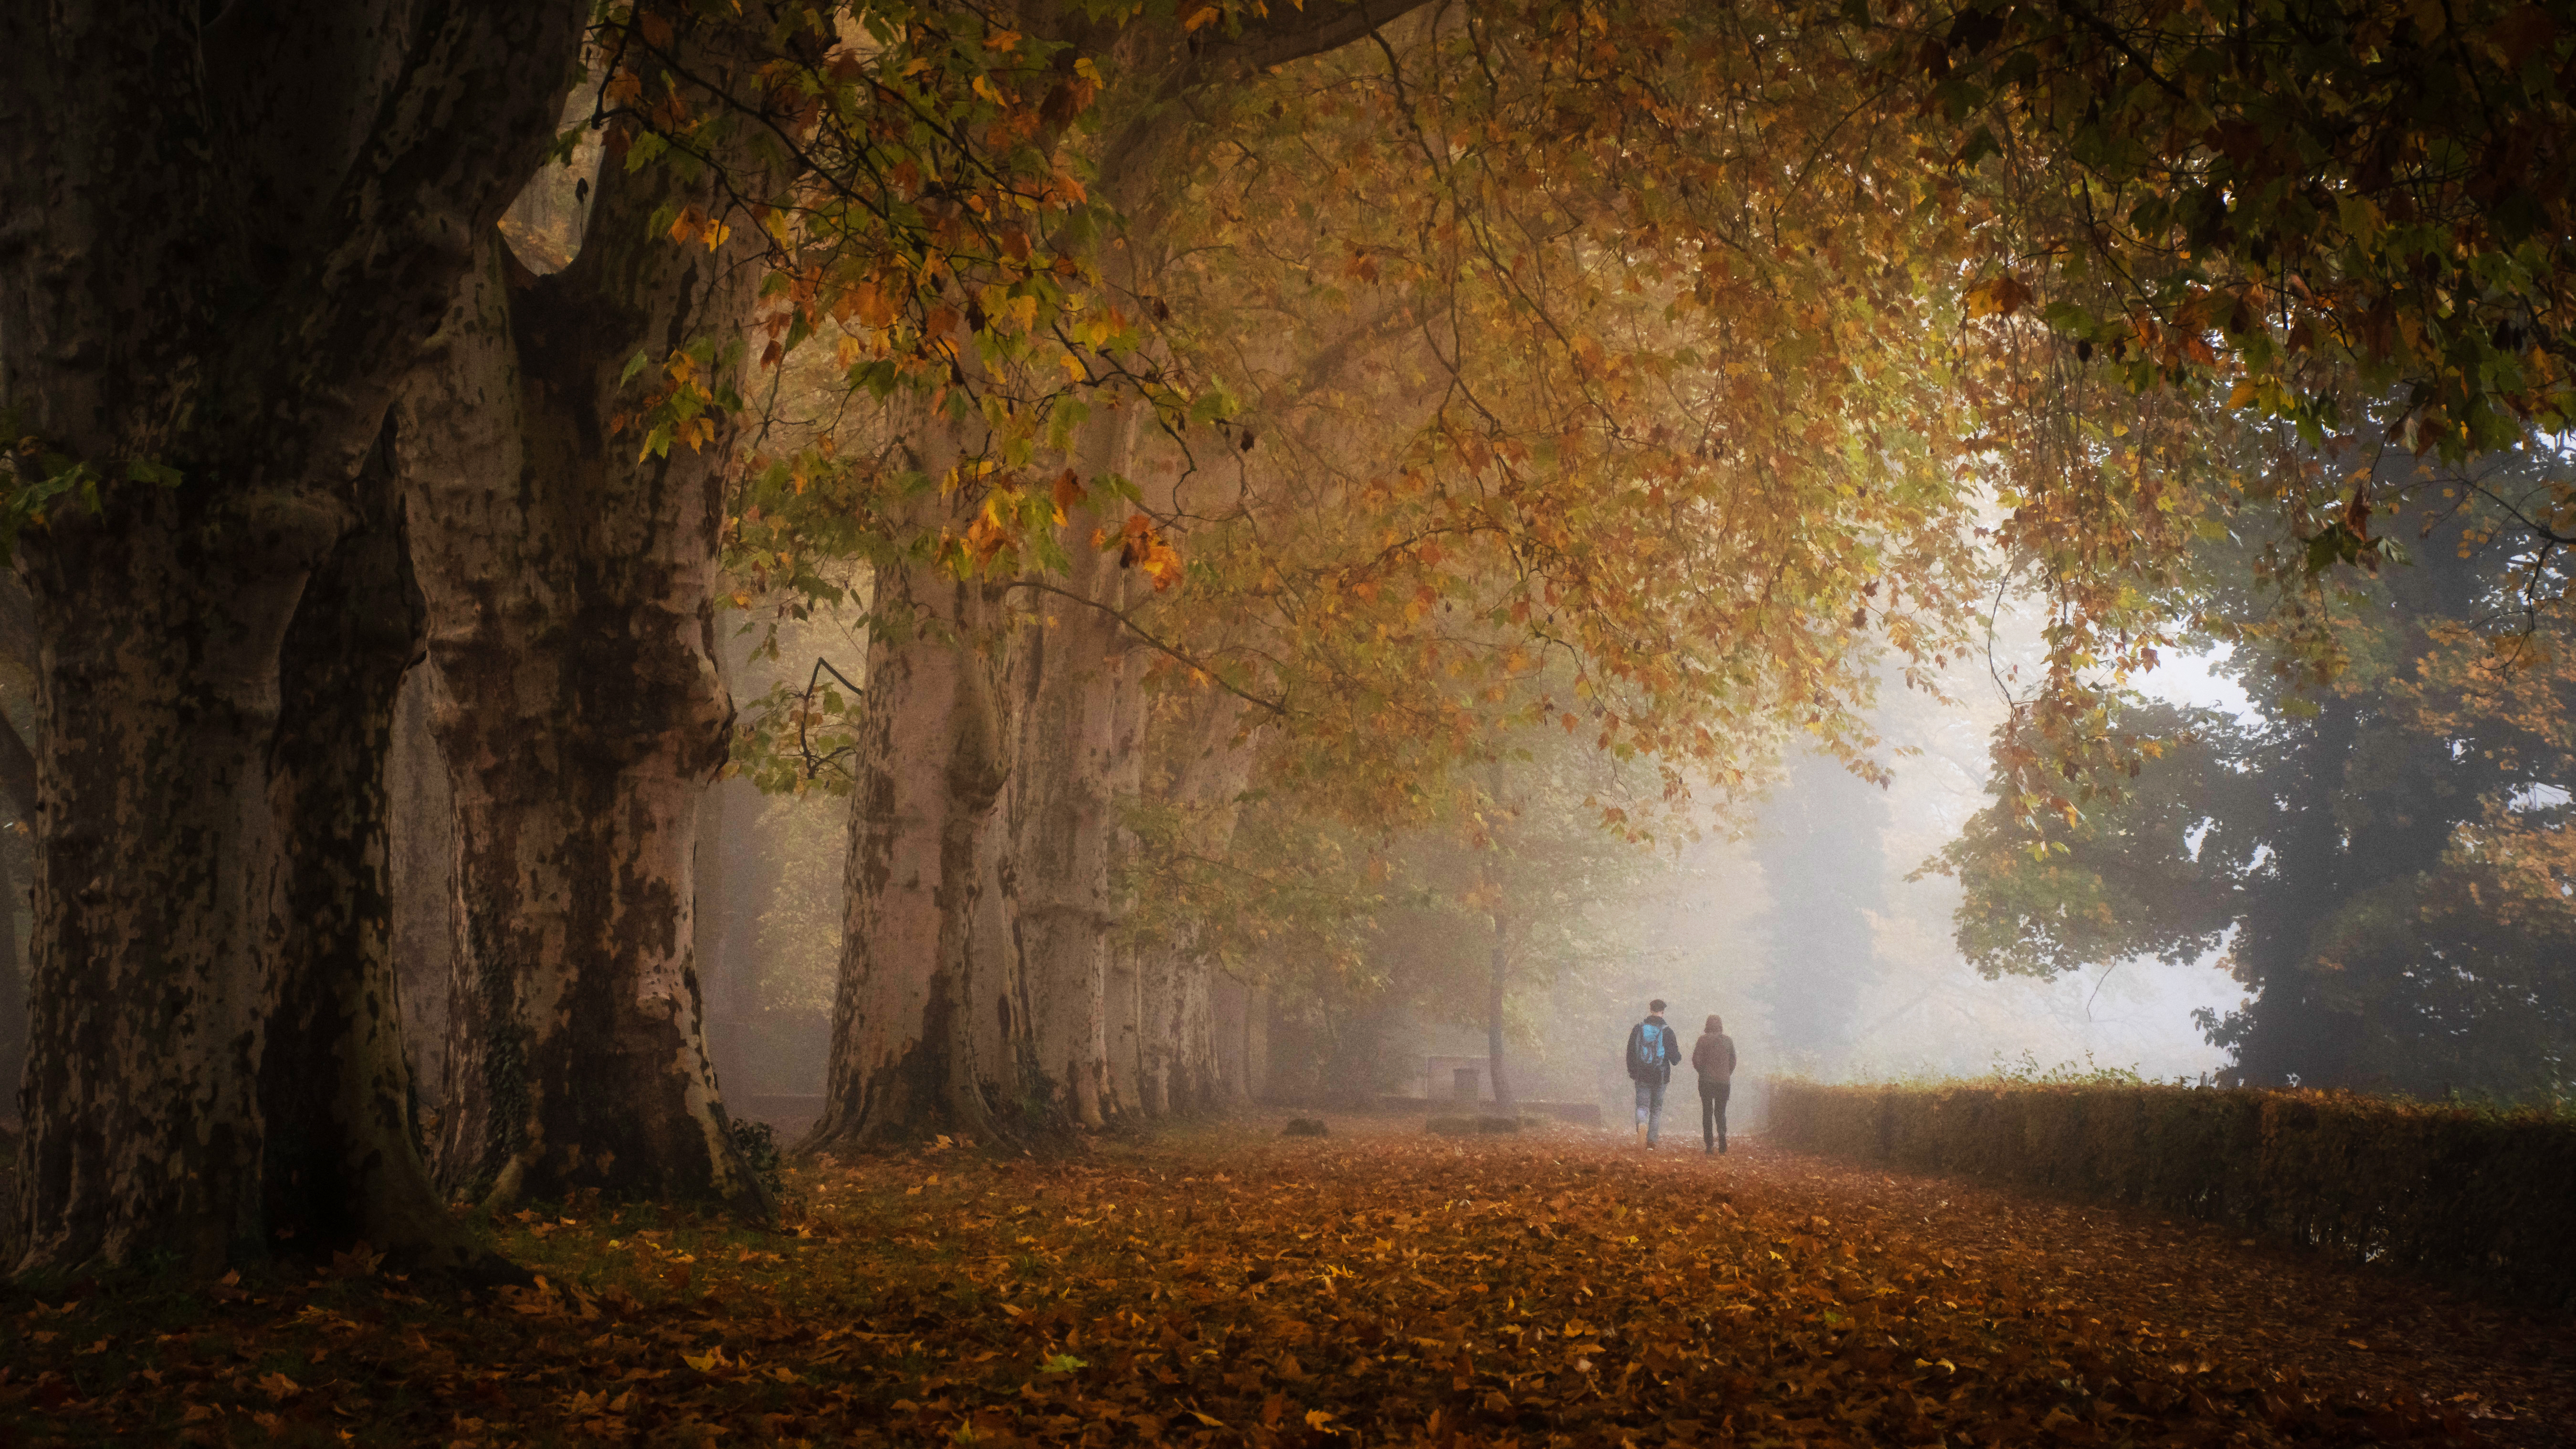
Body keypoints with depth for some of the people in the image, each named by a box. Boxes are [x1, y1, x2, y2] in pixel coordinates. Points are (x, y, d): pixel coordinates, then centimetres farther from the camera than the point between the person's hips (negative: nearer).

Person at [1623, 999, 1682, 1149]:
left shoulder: (1638, 1029, 1)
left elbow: (1630, 1052, 6)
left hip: (1642, 1076, 1)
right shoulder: (1667, 1032, -7)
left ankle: (1641, 1125, -29)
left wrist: (1632, 1072, 18)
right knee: (1657, 1108, 11)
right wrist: (1678, 1056, 19)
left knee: (1642, 1106, 4)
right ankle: (1651, 1142, 8)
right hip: (1660, 1077, -1)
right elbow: (1675, 1058, -5)